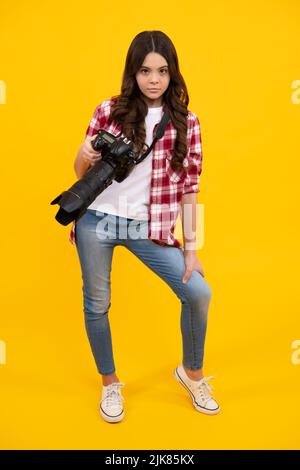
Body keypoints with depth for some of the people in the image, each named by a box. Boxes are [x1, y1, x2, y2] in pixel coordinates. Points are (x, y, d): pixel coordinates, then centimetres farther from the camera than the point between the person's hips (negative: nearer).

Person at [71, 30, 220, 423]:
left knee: (198, 292, -6)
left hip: (147, 226, 0)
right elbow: (81, 172, 6)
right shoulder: (110, 111, 0)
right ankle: (110, 384, 35)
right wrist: (85, 156, -19)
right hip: (96, 220, 0)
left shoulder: (186, 123, 1)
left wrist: (190, 248, -2)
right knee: (97, 303, 9)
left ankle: (192, 372, 23)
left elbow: (188, 188, 0)